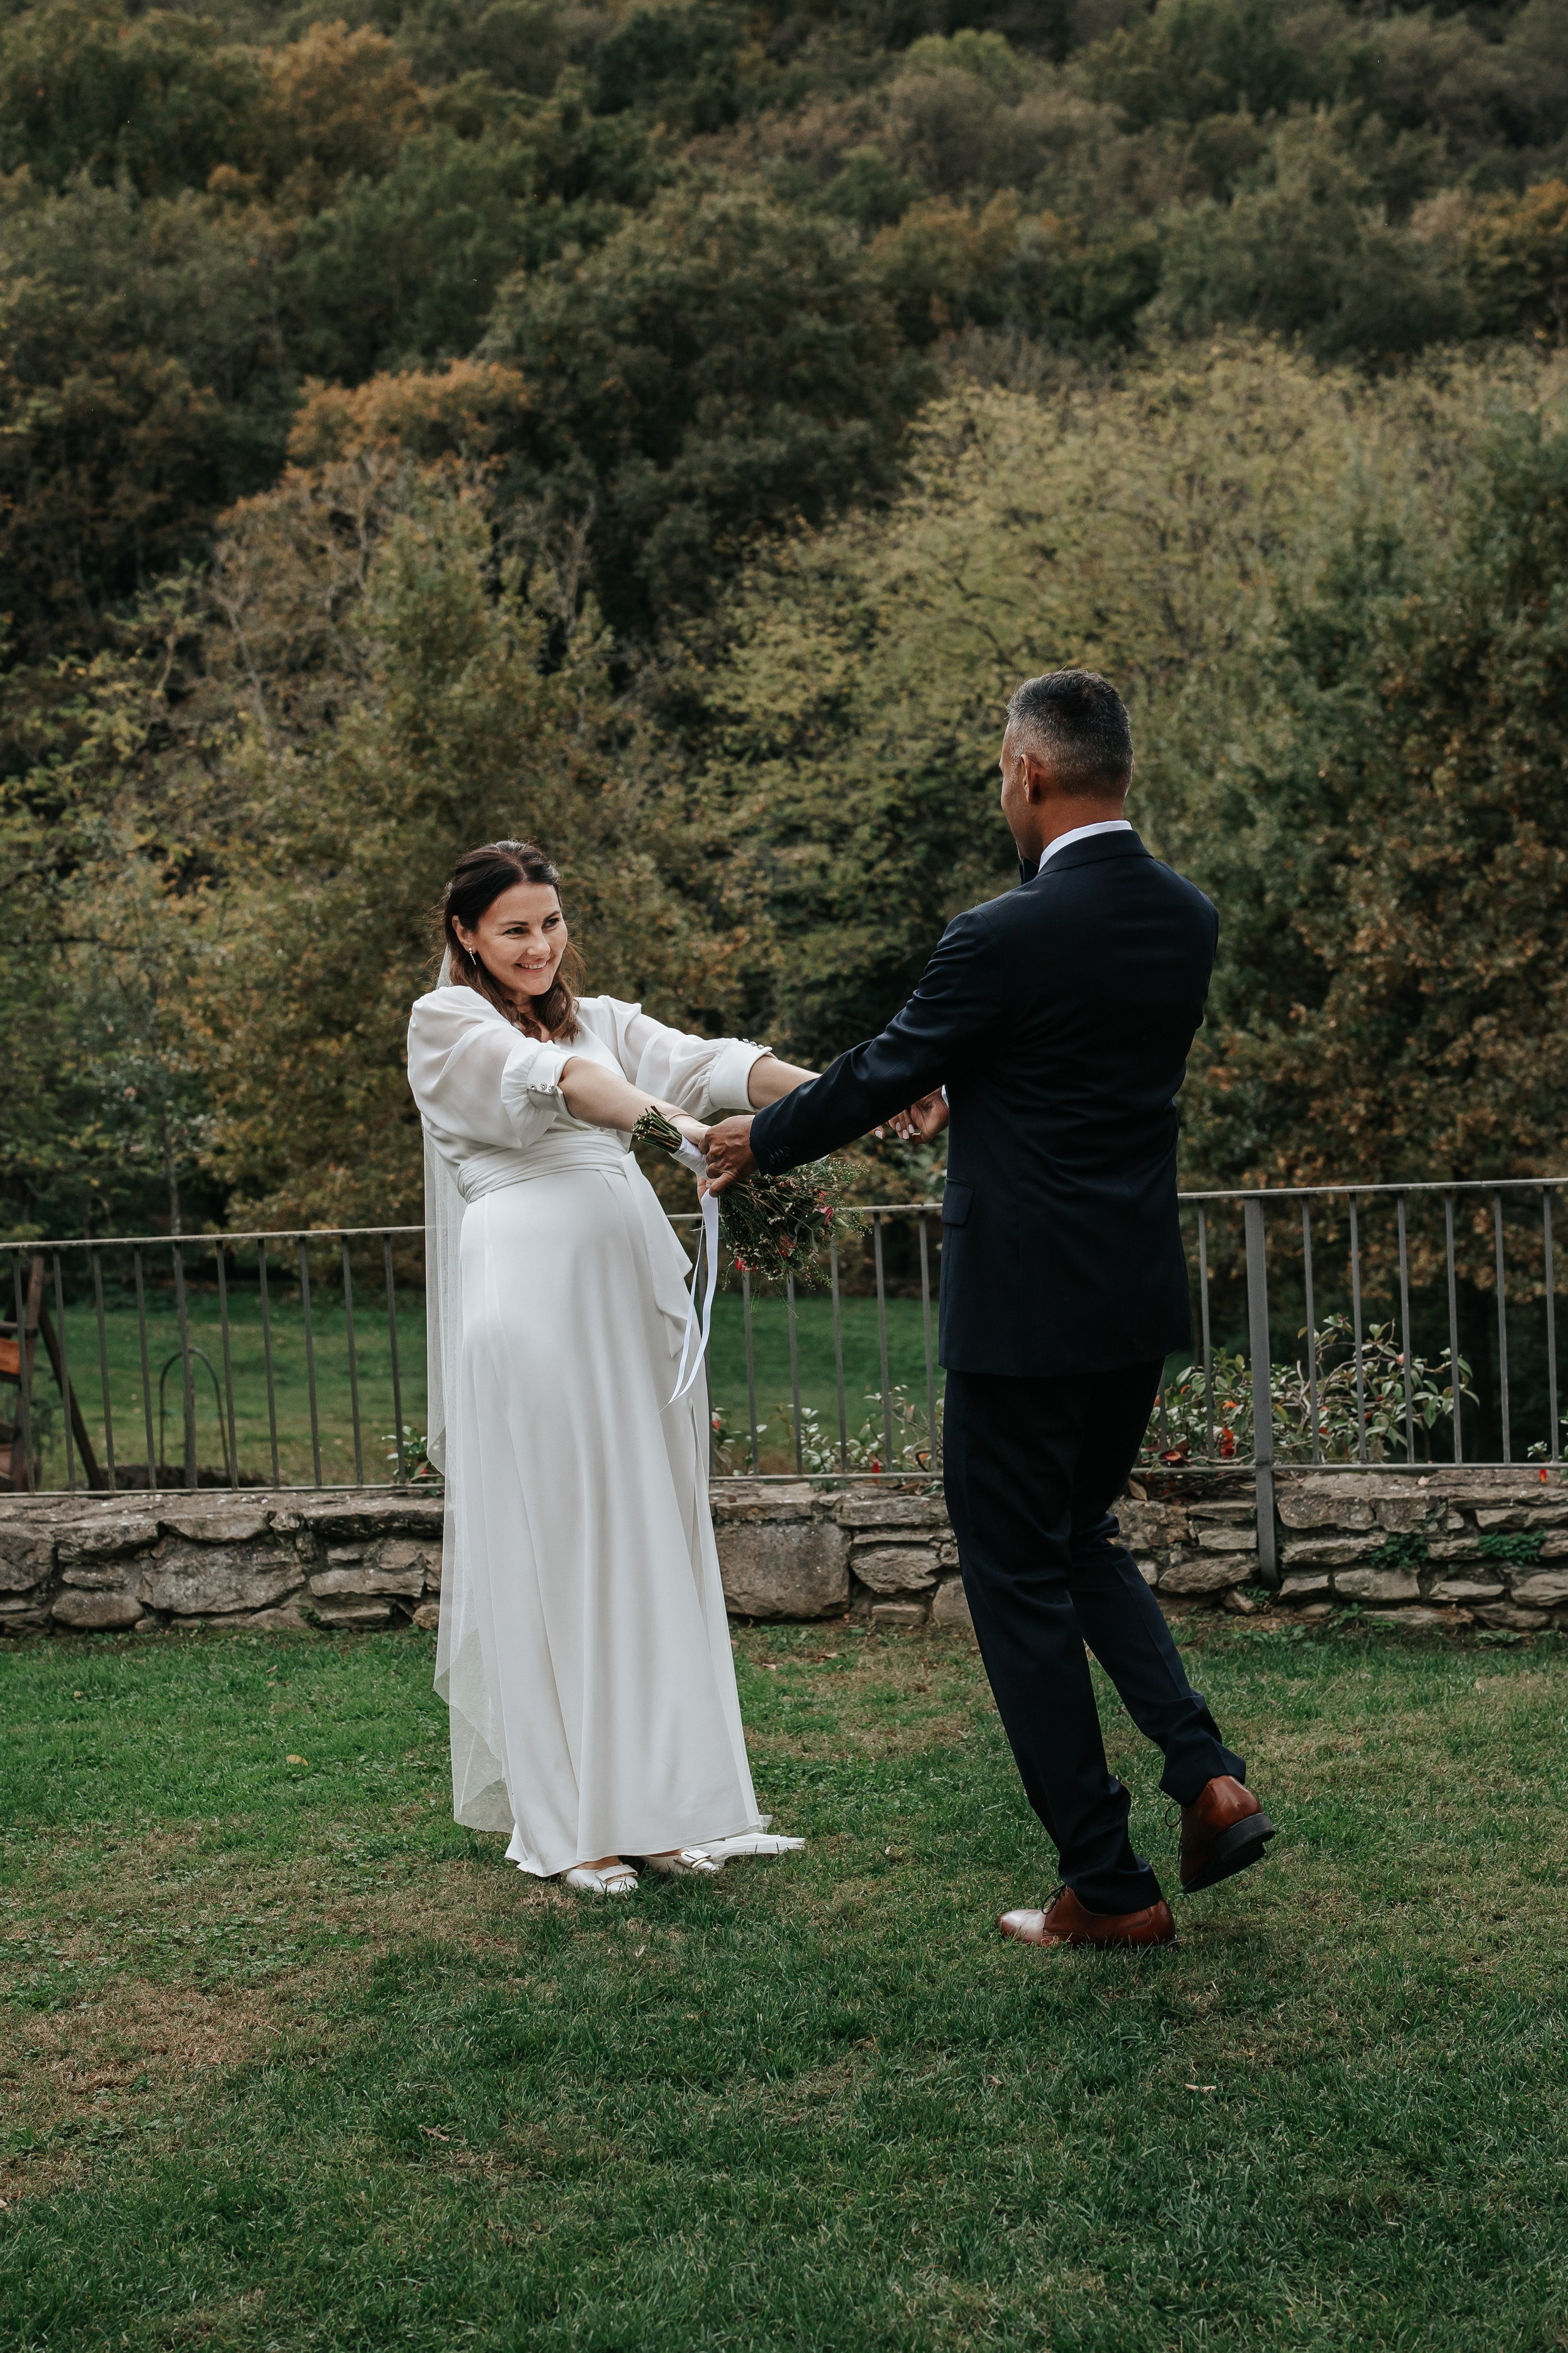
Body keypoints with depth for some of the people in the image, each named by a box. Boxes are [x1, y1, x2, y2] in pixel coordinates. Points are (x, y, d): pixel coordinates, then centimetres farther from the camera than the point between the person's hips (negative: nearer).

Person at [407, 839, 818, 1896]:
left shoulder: (606, 1019, 20)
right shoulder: (447, 1023, 5)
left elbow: (702, 1062, 1)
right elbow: (549, 1081, -15)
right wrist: (664, 1119, -35)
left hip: (635, 1291, 5)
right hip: (530, 1295, -5)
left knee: (651, 1539, 6)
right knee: (548, 1545, -2)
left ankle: (657, 1801, 13)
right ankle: (563, 1820, 6)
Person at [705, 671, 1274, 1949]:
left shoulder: (1006, 935, -18)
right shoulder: (1188, 920, 4)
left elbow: (881, 1075, -5)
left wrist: (760, 1141, 13)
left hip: (1023, 1309, -7)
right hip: (1139, 1302, 7)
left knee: (1022, 1582, 5)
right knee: (1084, 1542, 24)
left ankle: (1107, 1885, 11)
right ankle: (1209, 1773, 8)